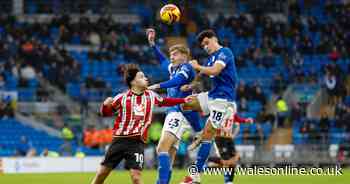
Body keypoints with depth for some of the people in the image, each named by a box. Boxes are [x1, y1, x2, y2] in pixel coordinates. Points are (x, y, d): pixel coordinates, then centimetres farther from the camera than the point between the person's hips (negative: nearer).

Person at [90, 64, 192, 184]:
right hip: (120, 140, -1)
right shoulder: (122, 98, -3)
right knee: (103, 172, 3)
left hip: (137, 142, 1)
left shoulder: (151, 96, 6)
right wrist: (106, 105, -15)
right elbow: (106, 113, 6)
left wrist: (183, 100, 26)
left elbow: (164, 102, 26)